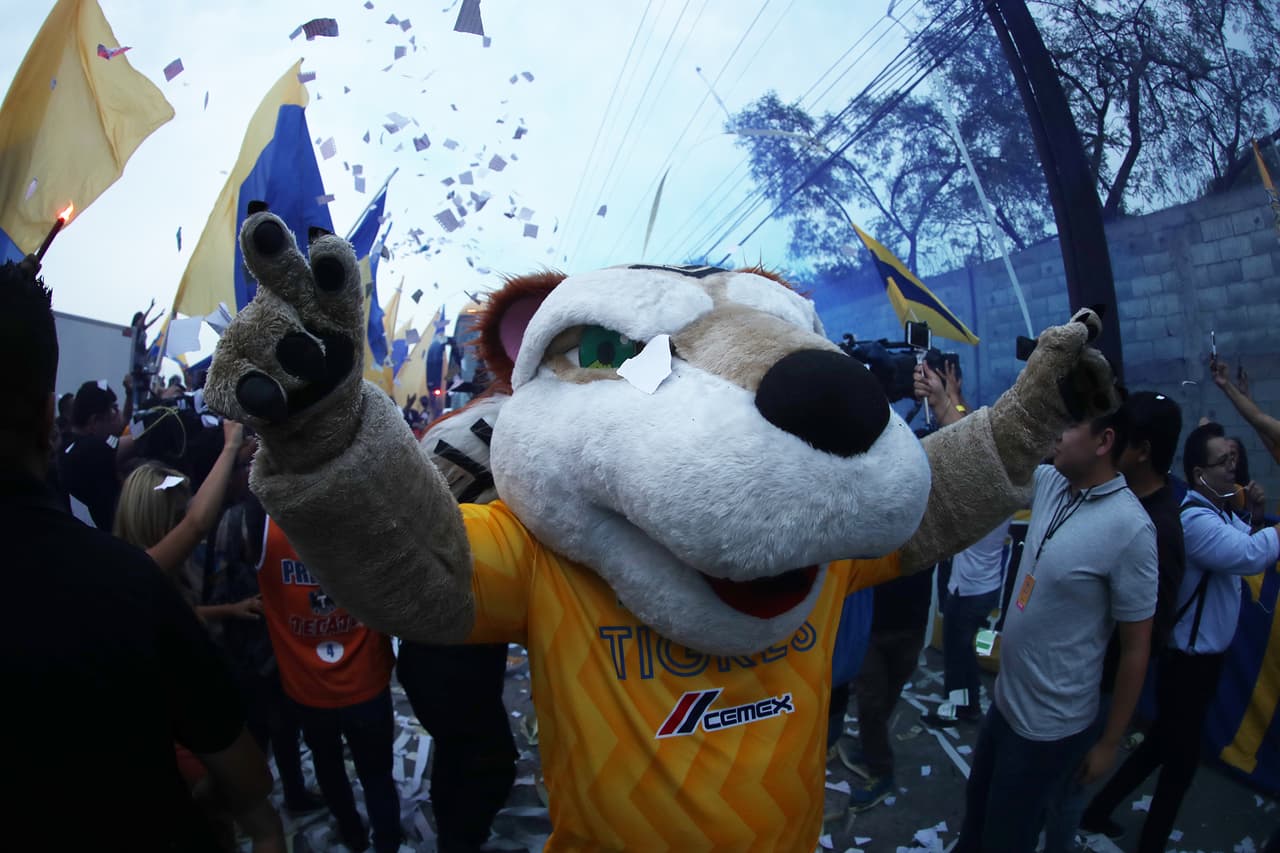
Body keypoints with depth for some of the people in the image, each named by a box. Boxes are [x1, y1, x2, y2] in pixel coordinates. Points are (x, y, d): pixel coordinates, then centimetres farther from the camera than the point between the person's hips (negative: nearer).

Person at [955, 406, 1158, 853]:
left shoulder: (1130, 528, -25)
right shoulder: (1049, 483, -7)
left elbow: (1136, 647, -18)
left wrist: (1109, 743, -10)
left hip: (1049, 726, -6)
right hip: (1004, 699, 6)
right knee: (975, 812, 26)